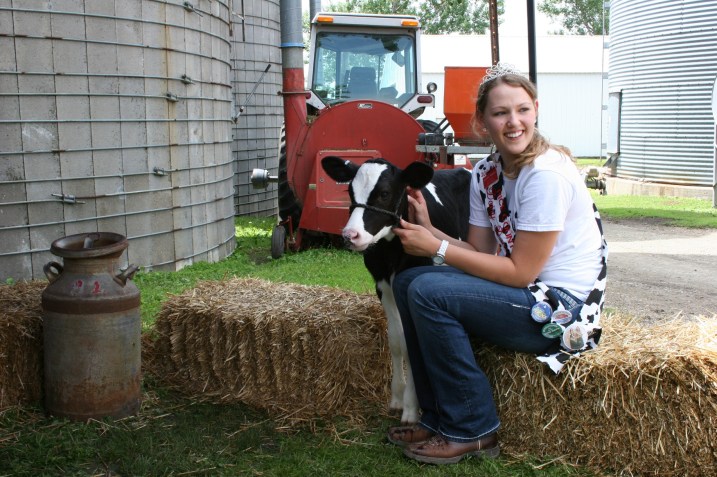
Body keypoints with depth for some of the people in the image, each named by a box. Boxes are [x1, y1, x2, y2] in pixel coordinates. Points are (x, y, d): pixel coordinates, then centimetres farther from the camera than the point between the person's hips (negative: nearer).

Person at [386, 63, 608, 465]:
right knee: (408, 281, 0)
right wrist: (428, 229, -11)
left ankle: (472, 431, -7)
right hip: (524, 292, 9)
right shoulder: (486, 174, 5)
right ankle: (439, 419, 7)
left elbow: (520, 271, -19)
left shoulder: (547, 175, -20)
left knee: (428, 292, -20)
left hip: (566, 307, -9)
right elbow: (482, 254, 4)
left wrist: (438, 249, -18)